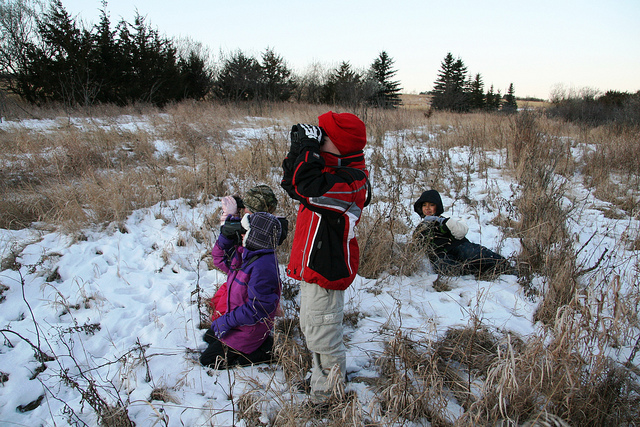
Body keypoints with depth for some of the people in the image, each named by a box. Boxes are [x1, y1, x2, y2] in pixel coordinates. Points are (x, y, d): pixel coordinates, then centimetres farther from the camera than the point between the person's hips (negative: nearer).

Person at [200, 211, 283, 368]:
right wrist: (226, 237, -4)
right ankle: (262, 343, 16)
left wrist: (227, 321, -24)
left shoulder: (262, 267, -33)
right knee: (209, 337, 31)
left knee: (208, 361, 0)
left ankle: (265, 351, 0)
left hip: (248, 329, -10)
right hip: (234, 316, 10)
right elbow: (220, 259, 14)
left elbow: (257, 309, -31)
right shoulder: (244, 254, -3)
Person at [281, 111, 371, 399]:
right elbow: (292, 185, 13)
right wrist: (299, 150, 0)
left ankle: (331, 395, 24)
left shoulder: (350, 181, -22)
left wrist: (308, 148, -26)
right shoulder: (333, 170, 8)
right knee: (310, 328, 25)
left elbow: (310, 187, -38)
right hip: (312, 266, 10)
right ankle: (319, 378, 46)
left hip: (326, 270, -10)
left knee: (322, 335, 3)